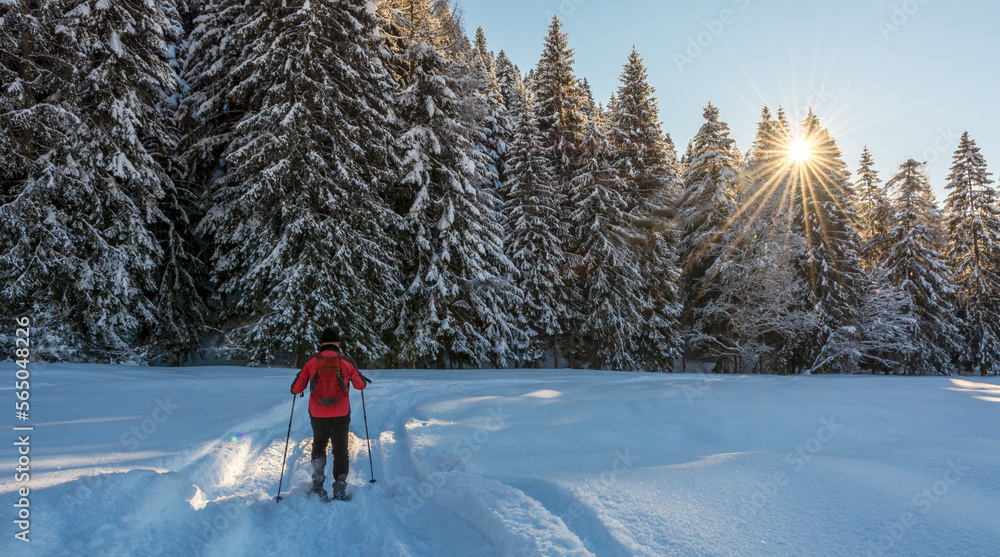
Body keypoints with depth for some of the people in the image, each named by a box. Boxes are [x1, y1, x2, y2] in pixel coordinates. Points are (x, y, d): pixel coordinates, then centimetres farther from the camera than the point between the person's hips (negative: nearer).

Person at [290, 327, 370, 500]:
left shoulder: (312, 362, -3)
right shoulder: (347, 361, -4)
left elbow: (296, 388, 0)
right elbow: (359, 385, 7)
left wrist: (295, 388, 24)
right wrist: (364, 380, 30)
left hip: (317, 414, 1)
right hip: (341, 415, -1)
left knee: (319, 445, 24)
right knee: (340, 450, 13)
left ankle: (318, 478, 7)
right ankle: (340, 488, 5)